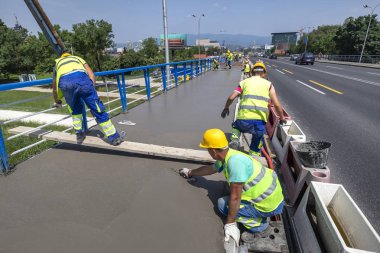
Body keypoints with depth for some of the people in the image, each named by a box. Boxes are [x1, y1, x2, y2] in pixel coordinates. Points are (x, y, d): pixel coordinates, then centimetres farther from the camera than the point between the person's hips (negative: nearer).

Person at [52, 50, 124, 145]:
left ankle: (79, 135, 31)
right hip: (81, 78, -1)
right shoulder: (78, 58, 41)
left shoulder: (57, 63, 43)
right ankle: (114, 137, 7)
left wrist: (57, 102, 66)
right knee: (98, 109, 4)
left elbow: (54, 89, 50)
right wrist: (91, 90, 25)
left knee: (75, 109, 28)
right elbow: (92, 75, 22)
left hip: (65, 82, 2)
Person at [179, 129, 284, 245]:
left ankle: (260, 228, 5)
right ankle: (260, 214, 22)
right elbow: (210, 168, 16)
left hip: (270, 204, -9)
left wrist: (230, 224, -15)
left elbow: (235, 197, -27)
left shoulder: (234, 161, -32)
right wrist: (190, 172, 30)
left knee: (223, 204, -7)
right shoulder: (227, 155, -3)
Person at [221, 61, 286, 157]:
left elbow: (231, 98, 5)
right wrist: (282, 118, 23)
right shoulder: (268, 84, 15)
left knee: (236, 126, 34)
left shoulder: (244, 82, 16)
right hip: (259, 121, 0)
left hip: (243, 119, 0)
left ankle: (234, 140, 8)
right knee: (257, 144, 23)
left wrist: (226, 108, 24)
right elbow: (277, 105, 7)